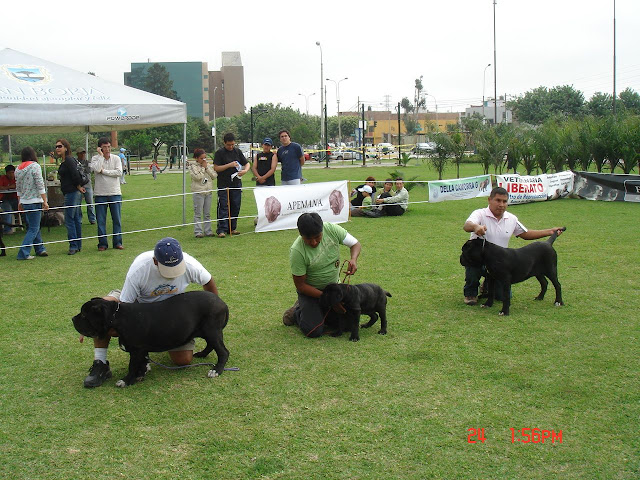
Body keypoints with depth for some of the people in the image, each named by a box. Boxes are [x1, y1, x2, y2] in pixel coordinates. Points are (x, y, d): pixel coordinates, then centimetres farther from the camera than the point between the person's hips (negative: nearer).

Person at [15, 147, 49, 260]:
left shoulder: (18, 169, 8)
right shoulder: (35, 166, -11)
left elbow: (18, 188, 14)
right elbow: (40, 186, -14)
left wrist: (19, 203, 22)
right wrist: (45, 201, -11)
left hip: (24, 202, 7)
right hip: (34, 201, -7)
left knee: (33, 226, 17)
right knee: (33, 229, -4)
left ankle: (40, 249, 23)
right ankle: (23, 253, -9)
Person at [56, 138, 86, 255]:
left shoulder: (69, 160, -14)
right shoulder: (64, 161, 16)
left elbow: (75, 175, -21)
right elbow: (76, 175, 20)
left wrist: (79, 187, -9)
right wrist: (79, 187, 13)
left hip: (72, 193, -10)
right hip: (70, 193, 10)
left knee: (69, 220, -8)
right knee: (76, 219, 12)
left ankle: (73, 246, -5)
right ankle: (78, 245, 17)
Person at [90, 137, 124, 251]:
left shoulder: (116, 158, 4)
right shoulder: (95, 158, 1)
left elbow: (119, 172, -9)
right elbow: (96, 169, -19)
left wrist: (103, 171, -10)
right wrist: (101, 155, -12)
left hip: (115, 193, 1)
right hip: (100, 194, -1)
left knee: (117, 219, 3)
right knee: (101, 220, 3)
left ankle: (117, 242, 12)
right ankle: (102, 243, 11)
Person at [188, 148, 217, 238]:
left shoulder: (208, 166, 12)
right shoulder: (192, 166, -4)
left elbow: (214, 175, 1)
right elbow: (197, 177, -18)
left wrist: (207, 168, -6)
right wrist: (203, 168, -10)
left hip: (208, 192, 5)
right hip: (198, 192, -5)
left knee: (207, 214, 9)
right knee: (198, 214, -4)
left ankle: (208, 231, 15)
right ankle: (198, 231, -1)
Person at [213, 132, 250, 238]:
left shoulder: (237, 151, 9)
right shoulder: (220, 153, -4)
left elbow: (247, 164, 14)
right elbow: (216, 168, -9)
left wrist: (245, 170, -9)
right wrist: (229, 165, -17)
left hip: (236, 184, 5)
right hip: (223, 185, -5)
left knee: (235, 207, 7)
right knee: (223, 207, -7)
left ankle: (232, 228, 17)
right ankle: (221, 229, -6)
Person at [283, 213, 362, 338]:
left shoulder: (331, 229, -20)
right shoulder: (297, 251, -29)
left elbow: (355, 244, -6)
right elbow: (300, 285, -21)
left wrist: (353, 259, -28)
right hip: (310, 290, -4)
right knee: (314, 331, -16)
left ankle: (321, 310, 26)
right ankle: (296, 312, 15)